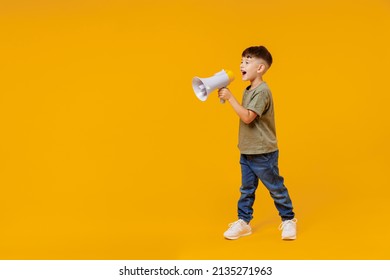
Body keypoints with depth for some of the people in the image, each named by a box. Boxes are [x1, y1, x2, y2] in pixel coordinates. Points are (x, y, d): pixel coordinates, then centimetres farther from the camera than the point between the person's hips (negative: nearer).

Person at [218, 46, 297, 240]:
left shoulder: (262, 91, -20)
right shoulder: (248, 91, 9)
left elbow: (247, 117, -27)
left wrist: (230, 98, -24)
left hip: (263, 153, -8)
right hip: (246, 151, 8)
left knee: (275, 187, 6)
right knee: (246, 189, 13)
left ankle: (288, 220, 20)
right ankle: (243, 222, 21)